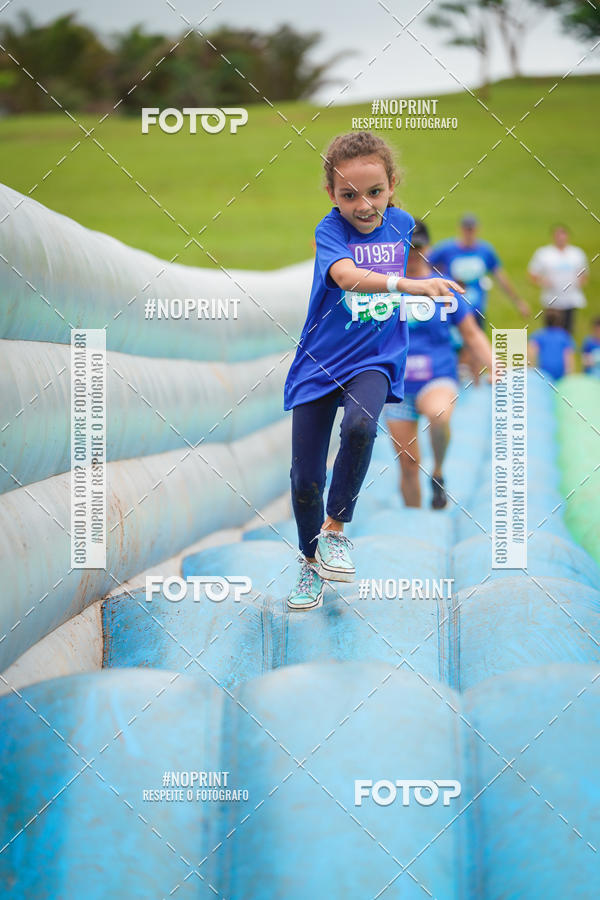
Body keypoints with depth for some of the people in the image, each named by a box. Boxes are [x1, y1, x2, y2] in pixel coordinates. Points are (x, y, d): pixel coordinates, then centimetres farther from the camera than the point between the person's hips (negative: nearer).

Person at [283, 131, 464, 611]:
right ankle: (311, 563, 27)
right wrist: (411, 285, -50)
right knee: (305, 479, 1)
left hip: (375, 358, 1)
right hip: (320, 360, -1)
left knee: (359, 426, -31)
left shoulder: (402, 224, -1)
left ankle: (336, 528, -11)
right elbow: (347, 275, -37)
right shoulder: (330, 230, -15)